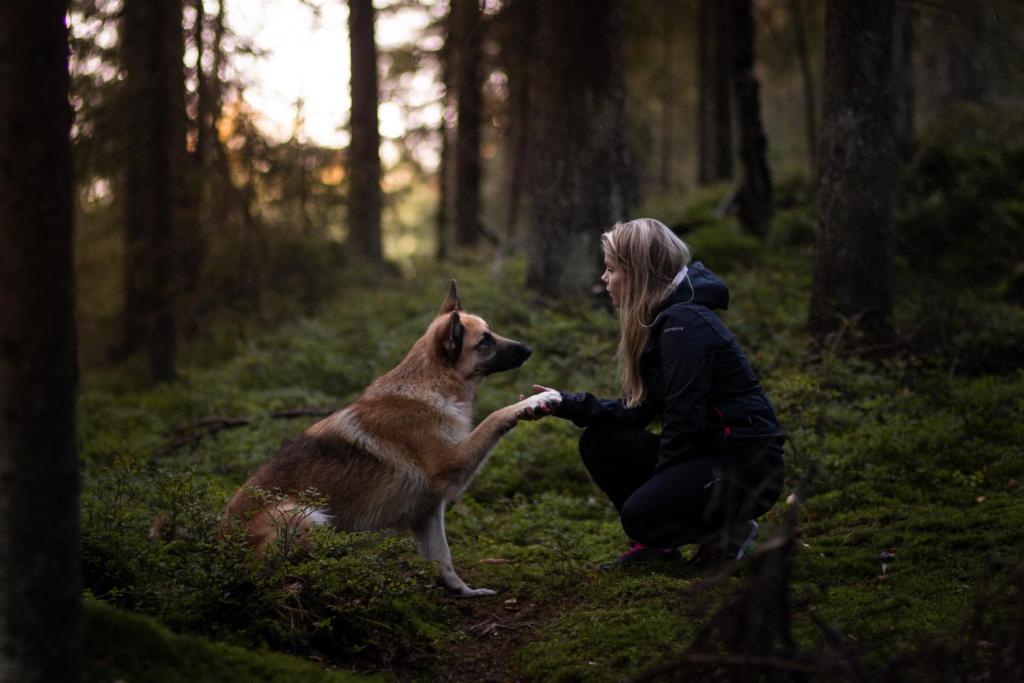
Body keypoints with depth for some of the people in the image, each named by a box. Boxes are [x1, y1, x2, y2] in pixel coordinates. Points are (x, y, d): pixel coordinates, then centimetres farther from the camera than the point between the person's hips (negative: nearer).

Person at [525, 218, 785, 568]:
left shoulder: (684, 324, -19)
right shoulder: (661, 320, 11)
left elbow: (685, 420, -21)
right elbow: (637, 411, 9)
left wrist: (661, 479, -8)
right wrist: (566, 404, 2)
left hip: (748, 466, -10)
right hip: (703, 451, 10)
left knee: (642, 513, -26)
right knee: (598, 443, 1)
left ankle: (730, 530, 0)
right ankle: (657, 543, 13)